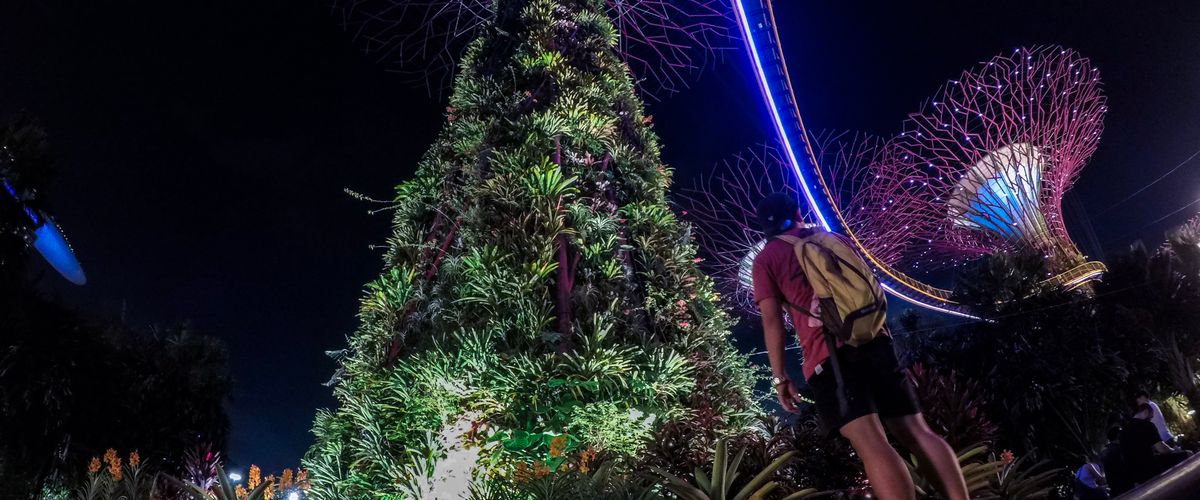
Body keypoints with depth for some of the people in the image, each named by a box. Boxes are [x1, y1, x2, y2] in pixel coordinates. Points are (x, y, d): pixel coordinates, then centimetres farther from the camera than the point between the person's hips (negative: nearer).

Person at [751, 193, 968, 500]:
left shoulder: (765, 259, 9)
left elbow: (772, 319, 0)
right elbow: (872, 287, 26)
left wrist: (780, 376, 2)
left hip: (827, 353, -5)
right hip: (872, 339, 5)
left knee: (870, 443, -15)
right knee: (916, 431, 6)